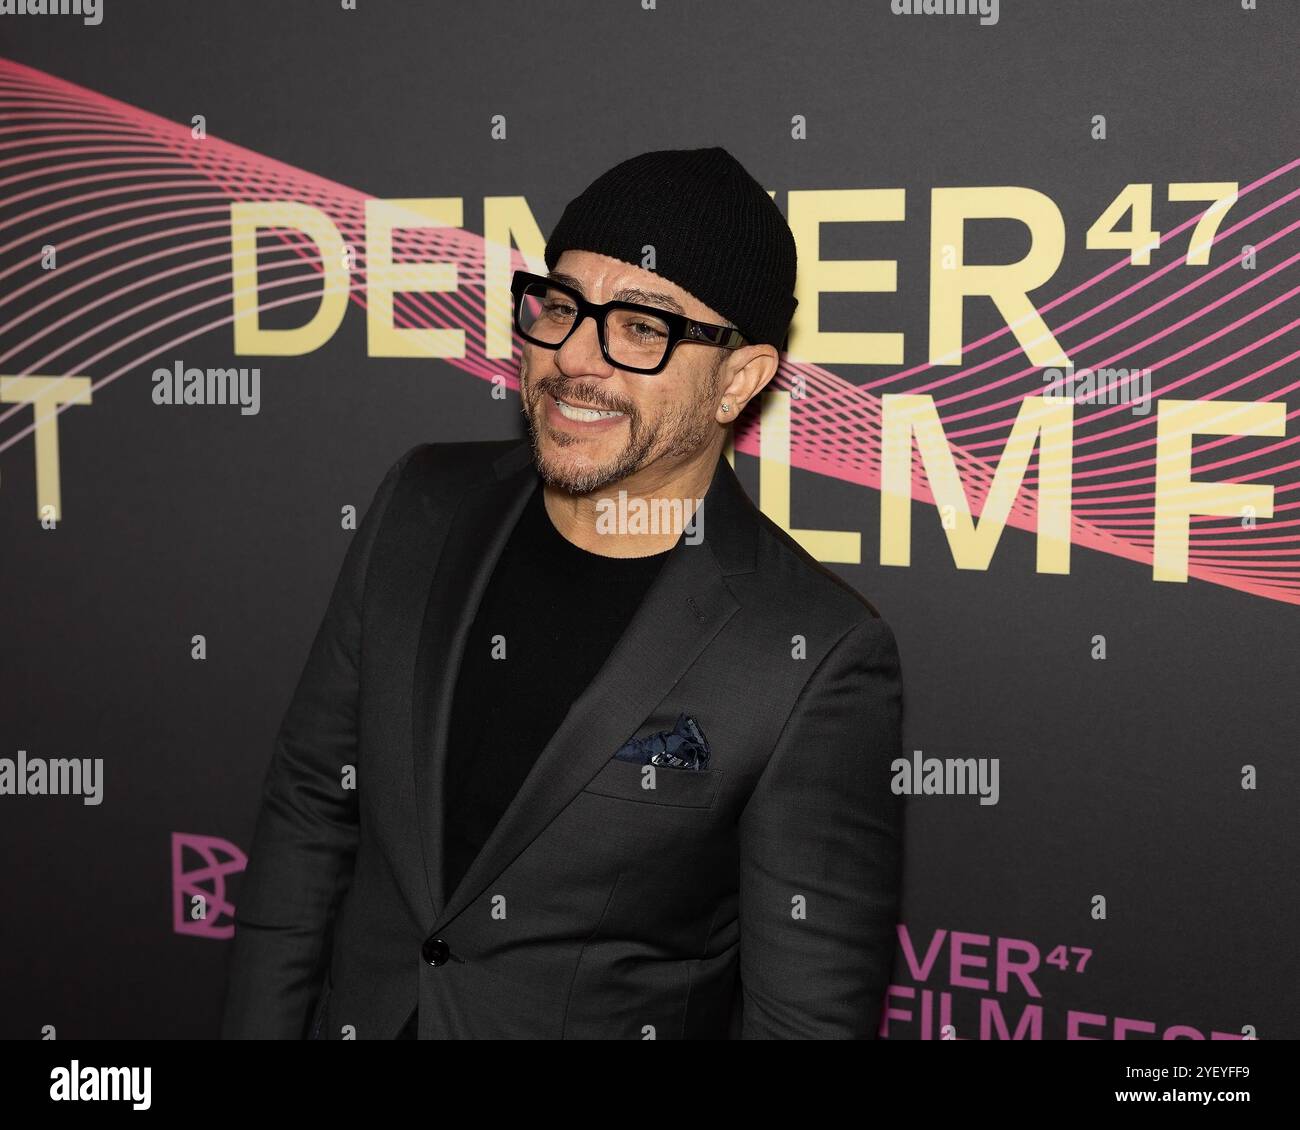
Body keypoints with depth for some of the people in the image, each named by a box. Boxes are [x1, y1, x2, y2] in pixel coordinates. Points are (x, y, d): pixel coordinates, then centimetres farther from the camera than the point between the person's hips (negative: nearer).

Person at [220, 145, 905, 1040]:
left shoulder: (819, 661, -22)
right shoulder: (424, 505, -7)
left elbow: (809, 1013, -18)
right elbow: (311, 806, 0)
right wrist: (257, 1029, 0)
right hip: (354, 1016, 5)